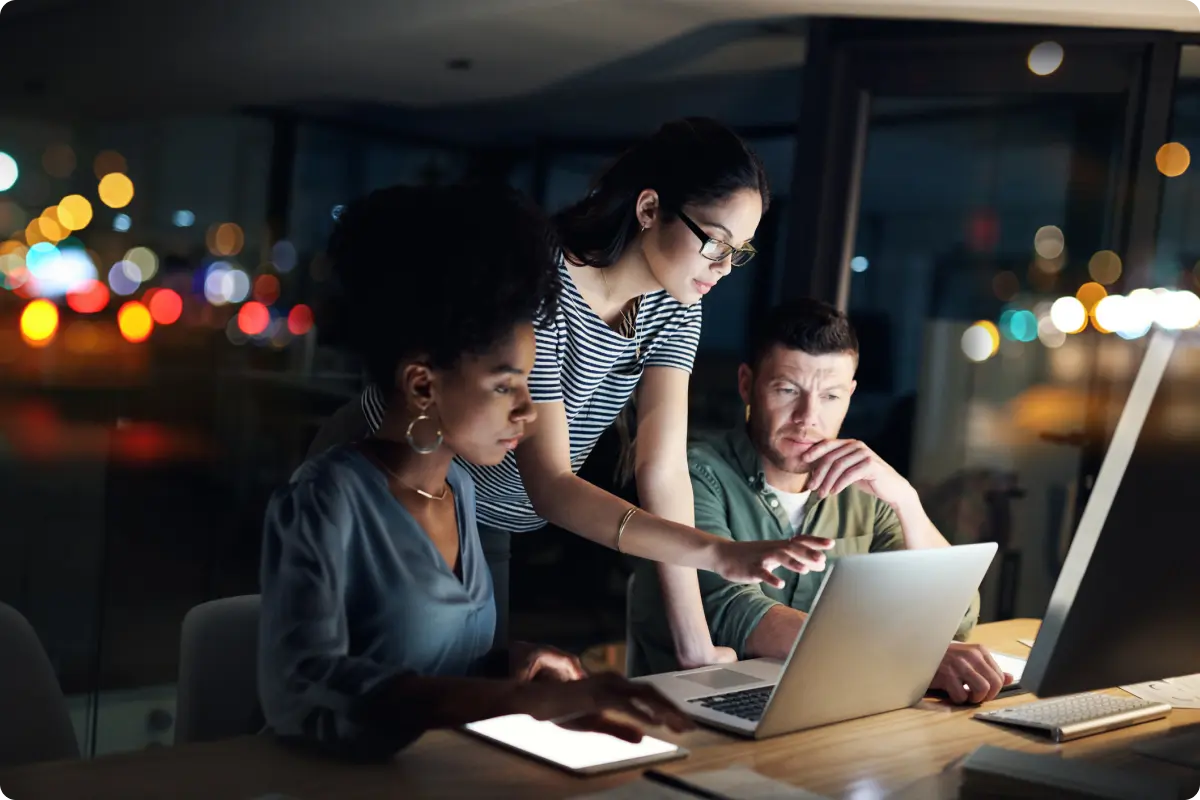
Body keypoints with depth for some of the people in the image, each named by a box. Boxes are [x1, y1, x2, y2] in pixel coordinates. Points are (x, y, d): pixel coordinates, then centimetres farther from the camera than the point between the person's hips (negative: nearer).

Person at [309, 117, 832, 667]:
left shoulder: (673, 309, -9)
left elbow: (663, 468, -14)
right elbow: (549, 487, -35)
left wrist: (696, 647, -21)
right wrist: (721, 553, -45)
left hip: (484, 529, 7)